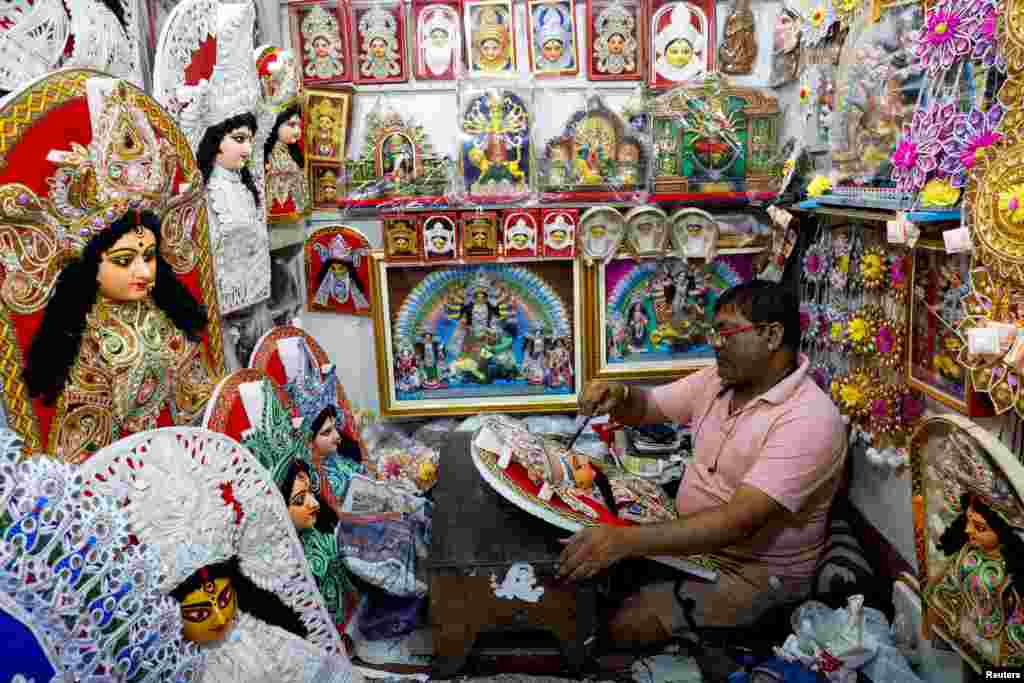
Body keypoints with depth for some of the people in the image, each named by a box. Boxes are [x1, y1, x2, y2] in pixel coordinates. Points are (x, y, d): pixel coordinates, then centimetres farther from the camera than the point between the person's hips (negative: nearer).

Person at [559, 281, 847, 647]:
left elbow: (737, 522, -34)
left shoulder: (811, 419, -26)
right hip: (690, 537, 8)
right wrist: (618, 396, -15)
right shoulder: (719, 378, 0)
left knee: (627, 625, -22)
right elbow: (646, 408, 11)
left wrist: (626, 539, -41)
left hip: (756, 570, -7)